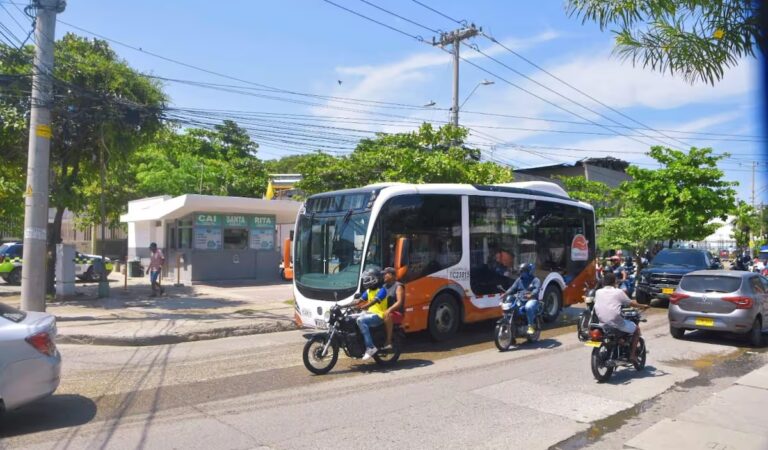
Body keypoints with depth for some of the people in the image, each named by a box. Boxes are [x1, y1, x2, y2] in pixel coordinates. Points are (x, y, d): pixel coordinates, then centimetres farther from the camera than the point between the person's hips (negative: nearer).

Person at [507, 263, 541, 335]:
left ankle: (531, 326, -27)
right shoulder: (519, 280, 20)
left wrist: (531, 295, -35)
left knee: (528, 307, -39)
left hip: (532, 300, -5)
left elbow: (537, 289, -14)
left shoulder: (535, 280, 5)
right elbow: (513, 288, 8)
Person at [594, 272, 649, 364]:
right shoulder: (618, 292, -4)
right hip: (615, 321, -5)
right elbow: (631, 303, 6)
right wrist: (642, 306, 25)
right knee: (636, 329, 17)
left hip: (602, 322, 5)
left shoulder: (598, 292, 6)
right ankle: (632, 355, 13)